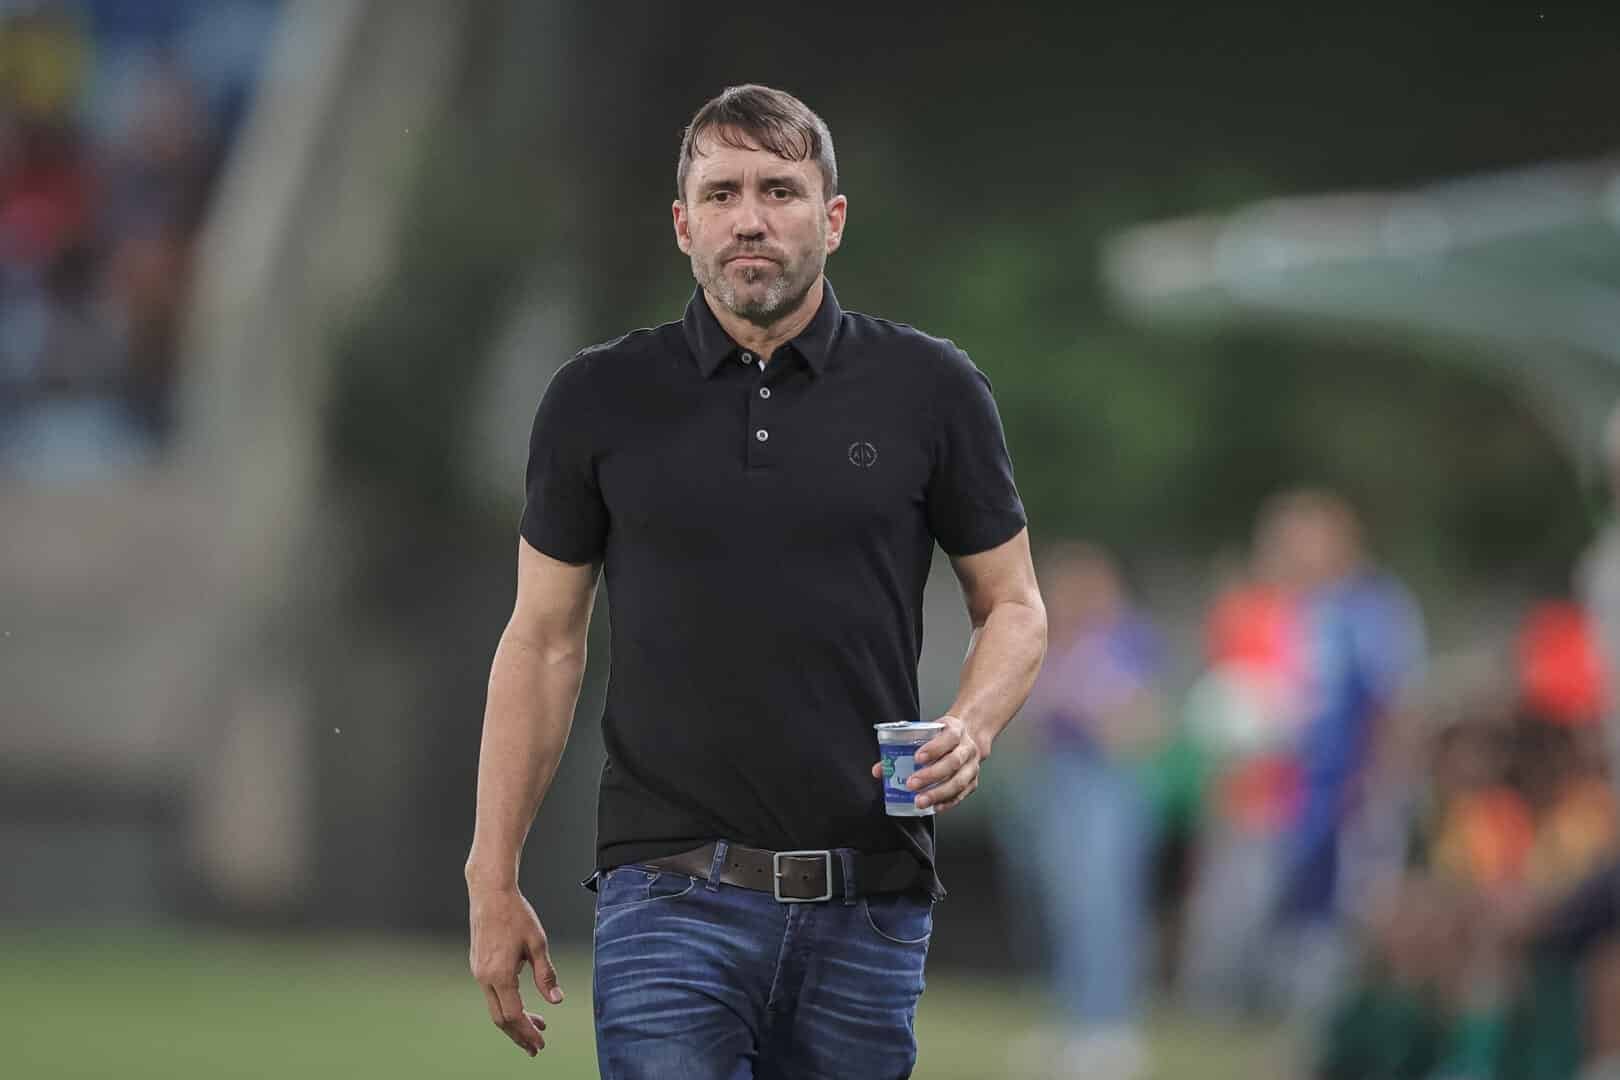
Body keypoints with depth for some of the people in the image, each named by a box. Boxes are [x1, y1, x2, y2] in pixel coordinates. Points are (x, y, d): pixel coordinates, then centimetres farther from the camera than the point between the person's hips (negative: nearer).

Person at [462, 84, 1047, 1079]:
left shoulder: (928, 390, 2)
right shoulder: (601, 401, 3)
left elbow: (1014, 606, 10)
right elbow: (546, 640, 8)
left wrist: (973, 727, -13)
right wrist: (494, 882, 3)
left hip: (869, 902, 1)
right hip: (674, 894, -1)